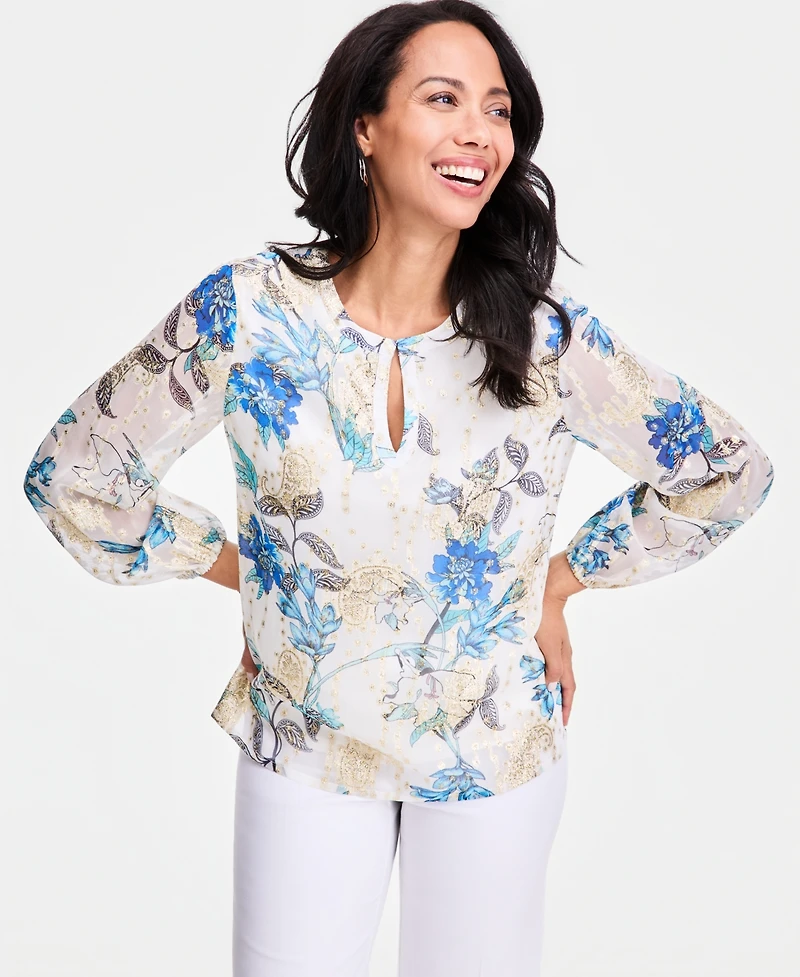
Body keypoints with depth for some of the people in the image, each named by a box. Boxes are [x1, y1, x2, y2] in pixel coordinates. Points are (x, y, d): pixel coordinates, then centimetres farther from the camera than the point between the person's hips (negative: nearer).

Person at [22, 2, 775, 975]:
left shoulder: (548, 334, -13)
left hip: (498, 754, 1)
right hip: (304, 749, 0)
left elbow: (729, 469, 0)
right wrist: (240, 569, -5)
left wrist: (558, 582, -2)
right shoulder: (248, 311, -15)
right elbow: (70, 473, -5)